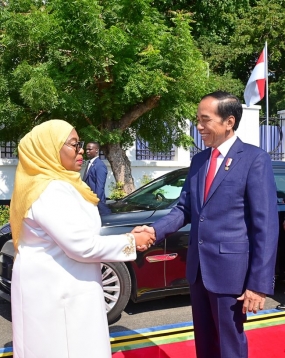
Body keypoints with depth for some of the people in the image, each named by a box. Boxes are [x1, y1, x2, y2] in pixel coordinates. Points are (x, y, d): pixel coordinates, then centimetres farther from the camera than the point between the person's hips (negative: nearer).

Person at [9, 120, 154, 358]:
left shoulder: (59, 185, 11)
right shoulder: (50, 191, -21)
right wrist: (131, 241, -13)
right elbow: (82, 245, -24)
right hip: (53, 291, -10)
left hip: (61, 288, 10)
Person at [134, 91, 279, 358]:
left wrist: (260, 284, -16)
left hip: (230, 268, -6)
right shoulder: (198, 160, 9)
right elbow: (184, 208, 9)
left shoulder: (254, 159, -11)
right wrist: (155, 230, -11)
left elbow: (266, 225, -14)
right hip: (198, 267, 6)